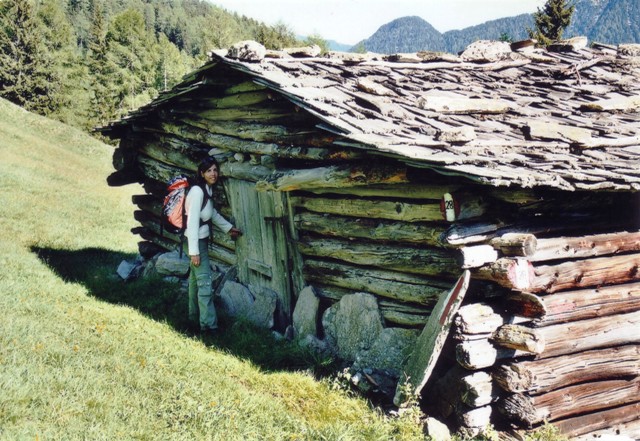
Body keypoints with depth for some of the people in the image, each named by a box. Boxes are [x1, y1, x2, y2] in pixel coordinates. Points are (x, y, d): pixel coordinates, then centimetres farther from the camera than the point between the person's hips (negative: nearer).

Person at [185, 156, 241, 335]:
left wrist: (229, 228, 31)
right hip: (195, 241, -9)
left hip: (202, 239, 9)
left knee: (195, 278, 18)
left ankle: (194, 316, 31)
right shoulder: (197, 191, -21)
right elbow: (192, 221, -23)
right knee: (205, 281, -9)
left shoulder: (208, 190, 7)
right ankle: (208, 324, -6)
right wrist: (194, 251, -24)